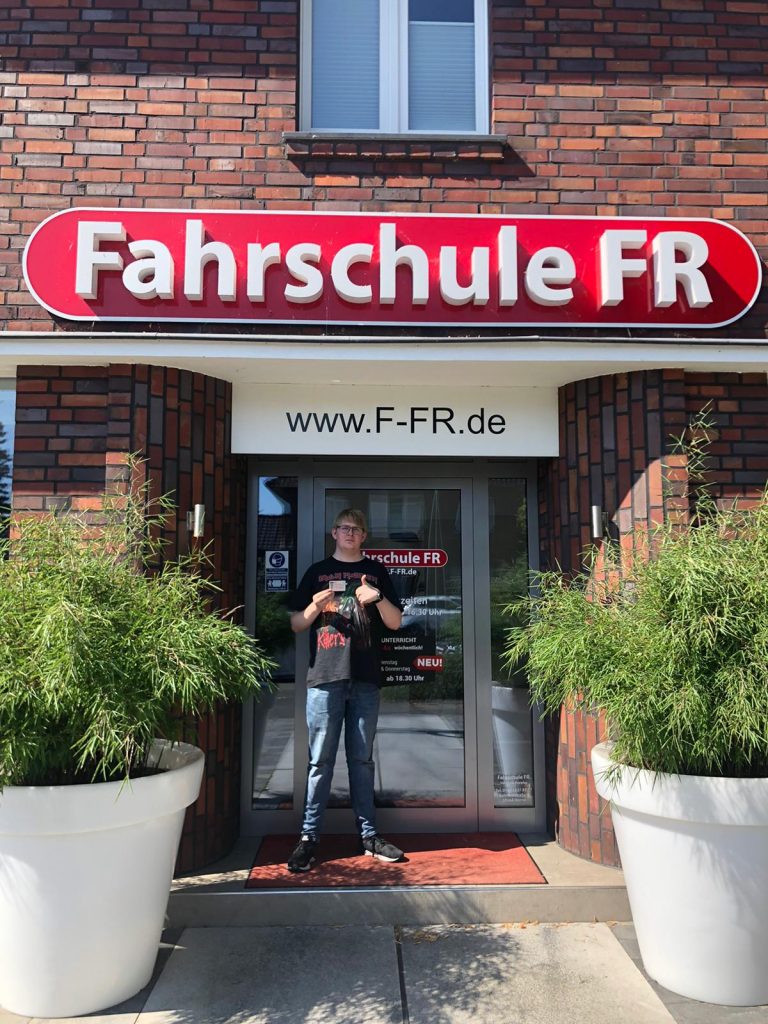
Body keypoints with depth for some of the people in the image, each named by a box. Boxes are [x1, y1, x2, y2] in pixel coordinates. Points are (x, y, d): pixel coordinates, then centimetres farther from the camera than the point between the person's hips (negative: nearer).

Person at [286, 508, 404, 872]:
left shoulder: (376, 571, 13)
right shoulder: (317, 571, 11)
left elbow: (395, 622, 8)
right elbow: (296, 624, 10)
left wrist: (378, 599, -11)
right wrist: (315, 607, -10)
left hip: (365, 679, 1)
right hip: (324, 677, -1)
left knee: (362, 759, 9)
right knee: (320, 760, 1)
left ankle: (369, 835, 17)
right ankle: (309, 837, 8)